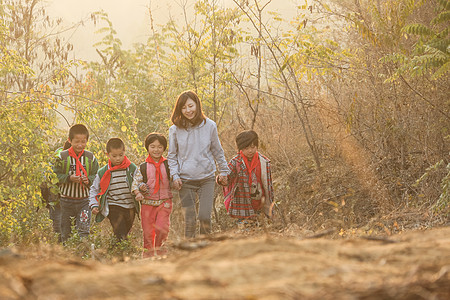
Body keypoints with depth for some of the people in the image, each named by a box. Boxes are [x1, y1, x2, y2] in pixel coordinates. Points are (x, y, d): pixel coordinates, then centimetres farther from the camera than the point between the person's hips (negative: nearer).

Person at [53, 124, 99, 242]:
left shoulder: (90, 157, 1)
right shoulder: (62, 157, -4)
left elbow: (97, 176, 6)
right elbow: (55, 176, -3)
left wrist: (89, 180, -15)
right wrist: (68, 178, -18)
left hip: (84, 200, 0)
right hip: (67, 199, 0)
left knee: (84, 230, -10)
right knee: (66, 231, 11)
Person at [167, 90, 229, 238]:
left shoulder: (209, 126, 0)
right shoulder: (175, 129, -1)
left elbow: (217, 151, 12)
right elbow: (172, 155, 8)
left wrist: (223, 171, 16)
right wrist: (175, 176, -2)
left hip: (207, 178, 0)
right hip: (185, 180, 0)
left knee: (205, 216, -11)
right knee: (190, 220, -2)